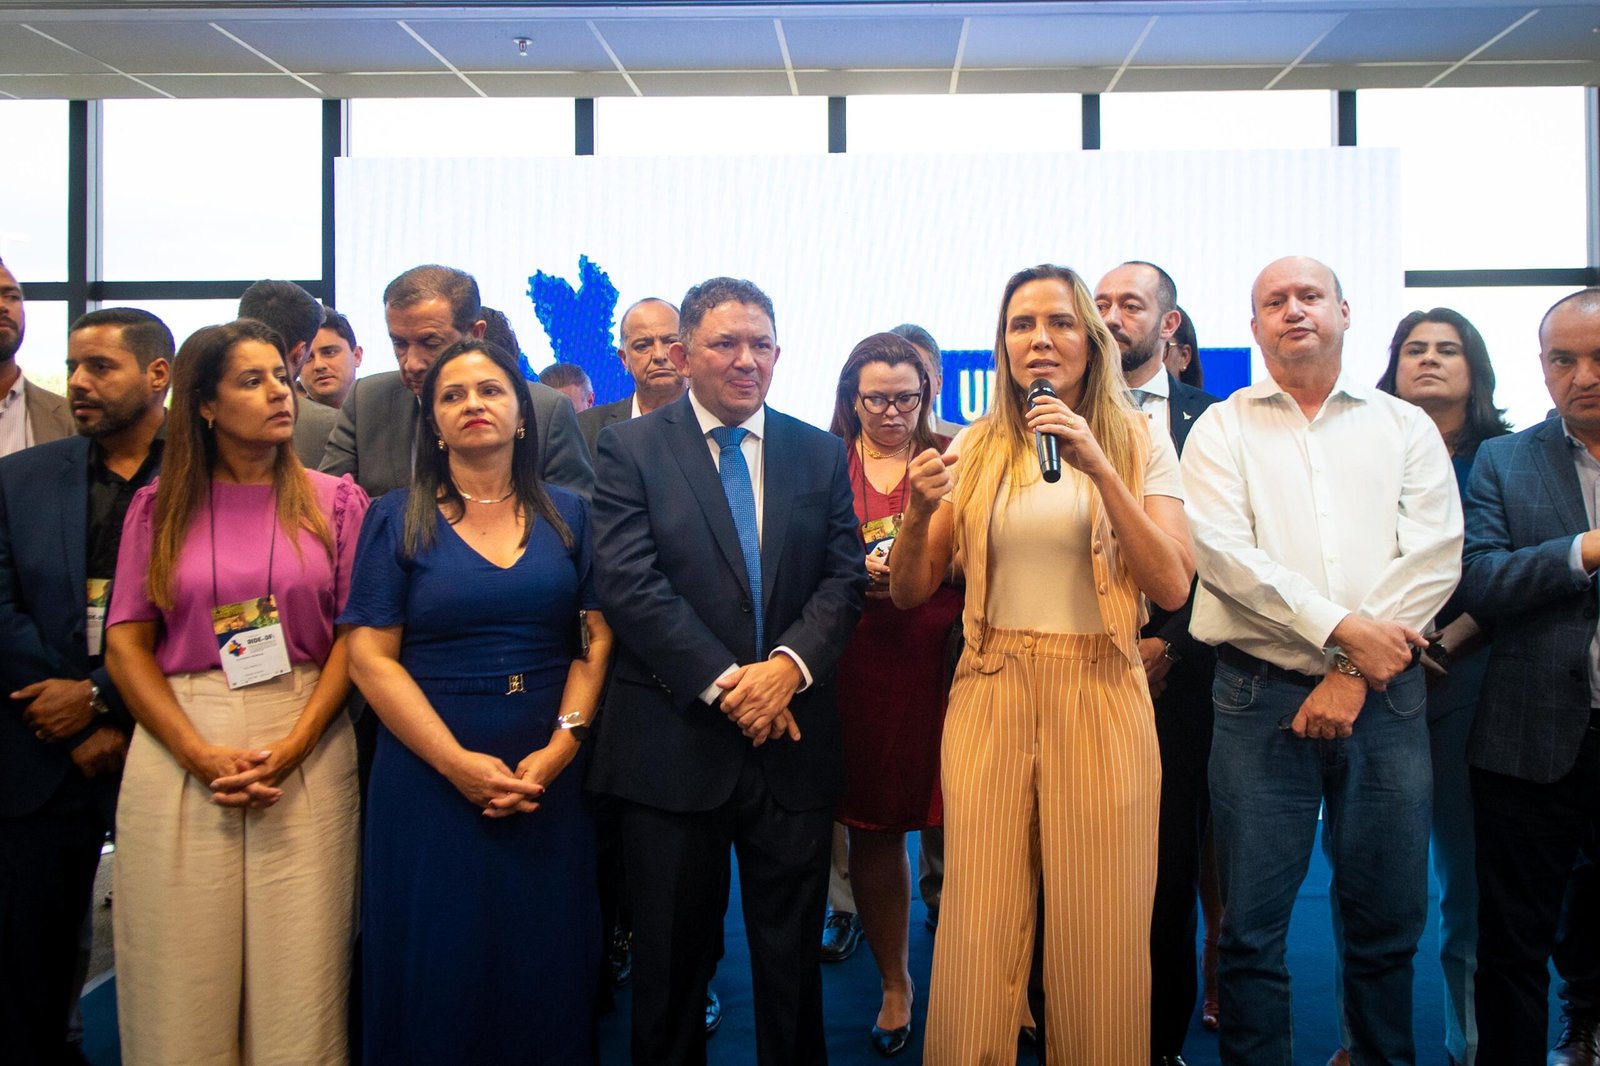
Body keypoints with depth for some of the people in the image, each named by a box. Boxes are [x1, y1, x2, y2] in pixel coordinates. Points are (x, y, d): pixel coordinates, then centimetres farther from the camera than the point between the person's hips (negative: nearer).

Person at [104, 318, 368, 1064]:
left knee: (298, 976, 2)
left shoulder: (335, 500, 6)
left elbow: (355, 635, 2)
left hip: (308, 751, 0)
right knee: (183, 984, 5)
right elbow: (125, 646, 3)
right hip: (178, 745, 1)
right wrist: (200, 755, -9)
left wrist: (292, 747, -10)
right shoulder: (158, 507, 7)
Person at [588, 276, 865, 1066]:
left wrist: (790, 663, -15)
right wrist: (724, 681, -16)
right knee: (671, 960, 12)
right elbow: (627, 583, -11)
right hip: (674, 743, -2)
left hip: (792, 741, 3)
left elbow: (844, 577, 2)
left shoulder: (820, 455, 9)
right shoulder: (629, 449, 0)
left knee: (793, 956, 14)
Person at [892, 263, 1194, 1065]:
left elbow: (1173, 588, -8)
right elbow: (909, 592, 8)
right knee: (980, 931, 2)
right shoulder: (977, 449, 7)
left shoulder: (1138, 444, 3)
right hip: (991, 693, 1)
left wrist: (1099, 469, -17)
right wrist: (919, 512, -13)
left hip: (1100, 695, -1)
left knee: (1097, 932, 2)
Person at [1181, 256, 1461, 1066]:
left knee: (1389, 916, 11)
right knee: (1251, 923, 2)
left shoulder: (1404, 426, 11)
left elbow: (1435, 555, 0)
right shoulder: (1221, 429, 7)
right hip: (1261, 695, -1)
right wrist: (1341, 629, -13)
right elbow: (1221, 552, -7)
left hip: (1382, 694, 2)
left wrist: (1354, 676, -10)